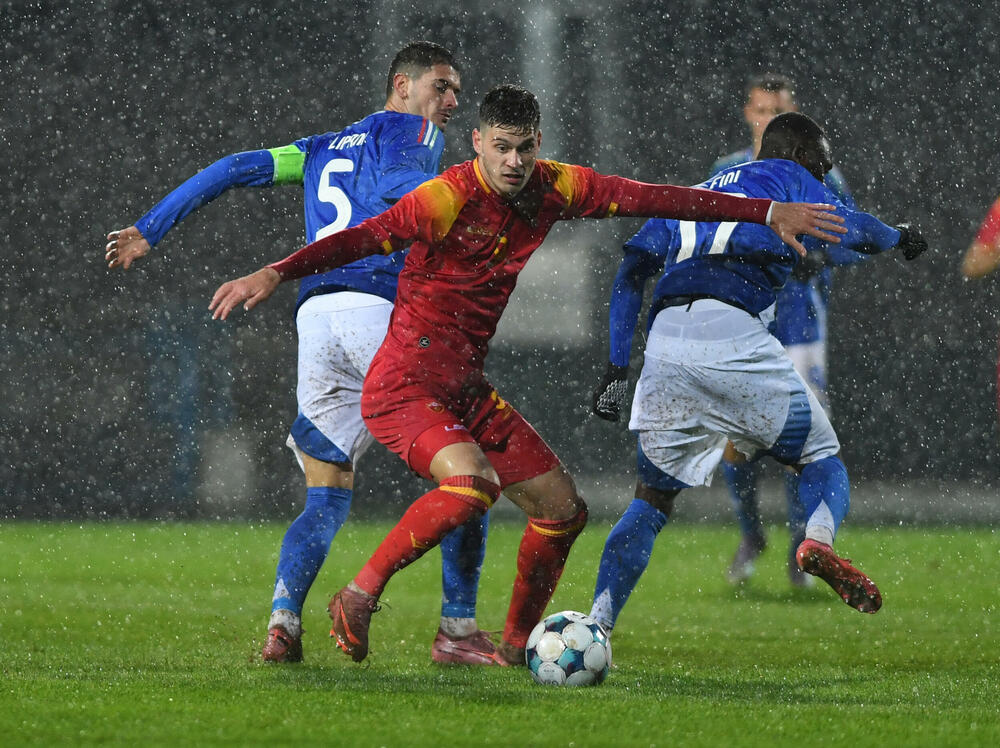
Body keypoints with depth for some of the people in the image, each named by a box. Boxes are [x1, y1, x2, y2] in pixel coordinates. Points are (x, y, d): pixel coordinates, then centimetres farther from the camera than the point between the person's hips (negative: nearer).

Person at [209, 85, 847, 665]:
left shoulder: (553, 188, 2)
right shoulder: (449, 198, -18)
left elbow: (649, 198, 4)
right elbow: (365, 238, -25)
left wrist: (768, 213, 5)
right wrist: (276, 274, -39)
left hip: (467, 390, 8)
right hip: (404, 387, -8)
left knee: (563, 509, 8)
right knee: (473, 481, -32)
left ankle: (514, 650, 24)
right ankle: (359, 599, -20)